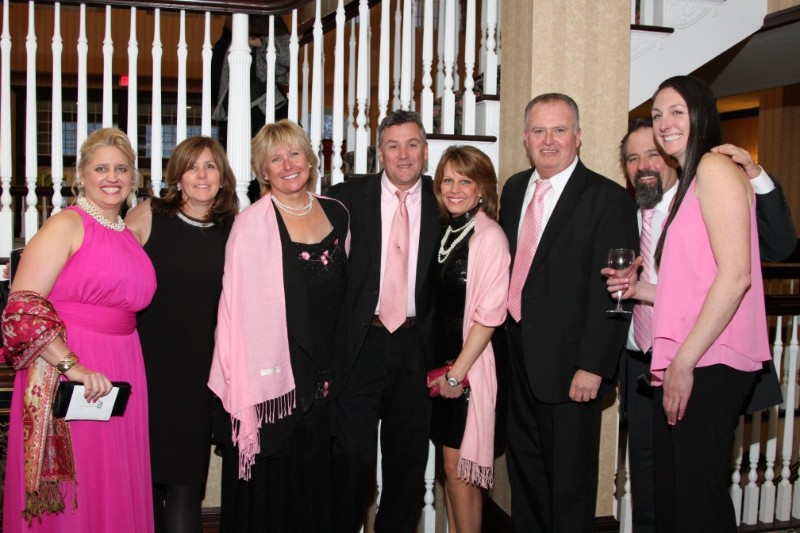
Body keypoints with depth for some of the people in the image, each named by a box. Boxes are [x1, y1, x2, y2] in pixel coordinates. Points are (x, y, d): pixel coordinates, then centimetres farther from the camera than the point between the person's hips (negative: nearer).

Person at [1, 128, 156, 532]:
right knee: (70, 495, 2)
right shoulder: (66, 225, -8)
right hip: (65, 374, -7)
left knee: (116, 489, 13)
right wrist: (73, 366, -24)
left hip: (120, 373, 7)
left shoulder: (128, 235, 14)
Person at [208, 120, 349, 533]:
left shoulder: (336, 214, 6)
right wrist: (247, 387, -14)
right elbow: (241, 307, -13)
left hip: (321, 377, 5)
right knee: (267, 487, 7)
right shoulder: (253, 223, -11)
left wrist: (337, 368, 13)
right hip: (270, 375, -5)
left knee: (314, 486, 15)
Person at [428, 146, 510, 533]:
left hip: (470, 367, -7)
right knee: (449, 465, 15)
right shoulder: (445, 231, 9)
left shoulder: (490, 237, -14)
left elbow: (490, 314, -17)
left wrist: (457, 372, -15)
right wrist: (441, 367, 8)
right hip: (441, 362, 7)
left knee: (457, 467, 1)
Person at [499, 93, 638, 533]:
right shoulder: (514, 189, 10)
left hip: (569, 367, -6)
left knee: (569, 483, 8)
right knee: (524, 472, 19)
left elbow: (610, 293, -16)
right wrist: (504, 339, 10)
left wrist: (593, 366, -19)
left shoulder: (607, 199, -12)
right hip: (519, 359, 7)